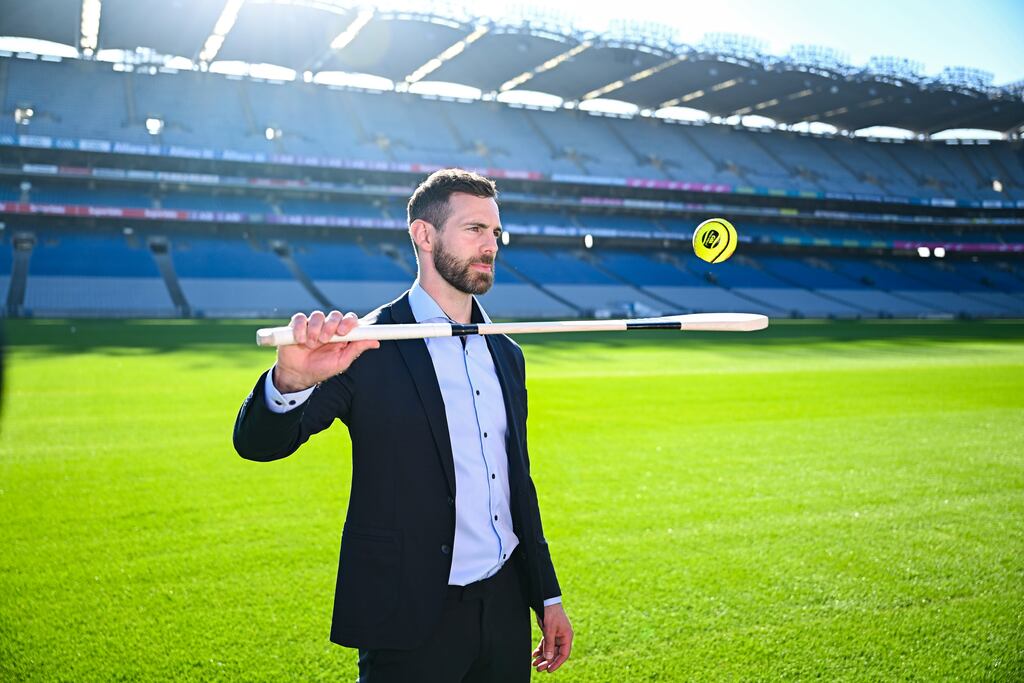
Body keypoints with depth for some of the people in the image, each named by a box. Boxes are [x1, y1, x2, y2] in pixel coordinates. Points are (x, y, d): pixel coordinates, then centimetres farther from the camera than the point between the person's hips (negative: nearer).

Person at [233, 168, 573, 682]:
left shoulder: (506, 354, 9)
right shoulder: (366, 346, -11)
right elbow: (257, 443, -20)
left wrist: (548, 597, 15)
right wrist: (292, 381, -42)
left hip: (505, 607, 6)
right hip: (411, 620, -6)